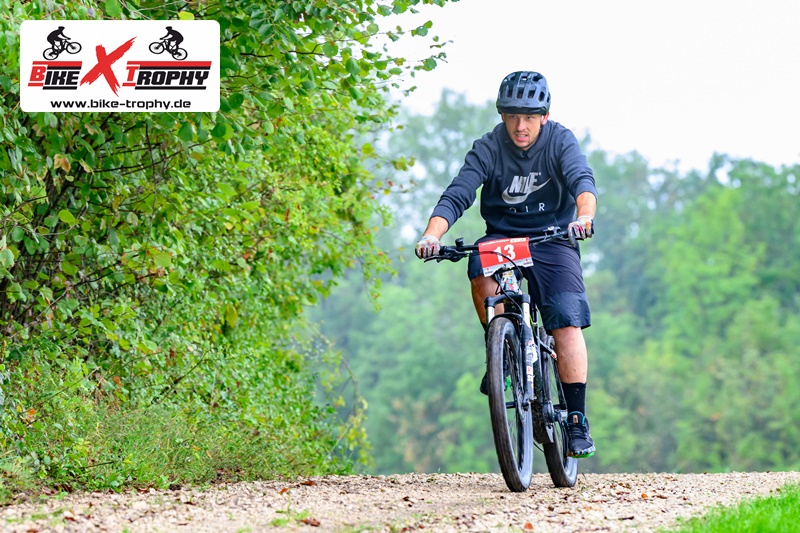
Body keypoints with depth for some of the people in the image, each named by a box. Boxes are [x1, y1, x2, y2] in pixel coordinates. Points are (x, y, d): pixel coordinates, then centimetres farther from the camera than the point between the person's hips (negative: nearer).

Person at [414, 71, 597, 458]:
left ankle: (577, 419, -10)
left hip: (552, 237, -1)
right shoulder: (488, 149, -10)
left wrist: (584, 216, -50)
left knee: (567, 325, -16)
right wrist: (431, 236, -38)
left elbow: (582, 181, -28)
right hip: (501, 235, 1)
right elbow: (456, 196, -19)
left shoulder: (560, 142, -11)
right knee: (482, 275, -33)